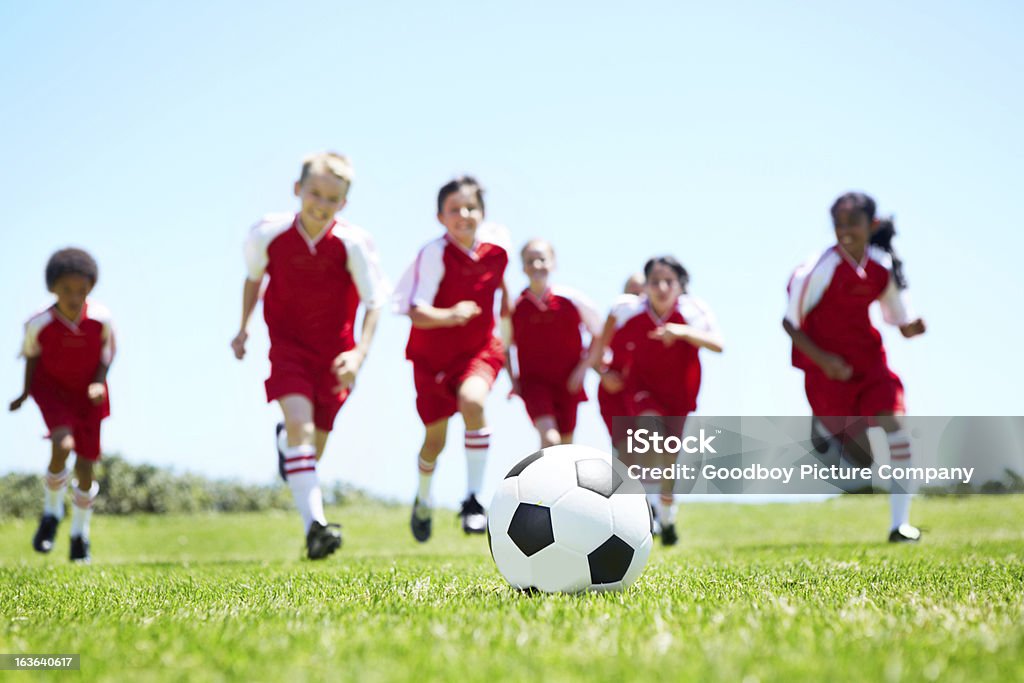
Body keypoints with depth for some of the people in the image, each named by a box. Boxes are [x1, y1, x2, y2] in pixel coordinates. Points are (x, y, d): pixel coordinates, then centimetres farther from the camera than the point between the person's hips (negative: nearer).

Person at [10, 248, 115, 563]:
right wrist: (26, 391, 0)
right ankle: (51, 514, -1)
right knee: (62, 445, -27)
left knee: (85, 468, 5)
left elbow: (108, 345, -2)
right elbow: (30, 354, -3)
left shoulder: (99, 317, -22)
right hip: (52, 388, -2)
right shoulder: (38, 324, -23)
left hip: (88, 394, 2)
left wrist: (100, 381, -13)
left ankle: (80, 536, 26)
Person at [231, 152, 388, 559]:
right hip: (288, 345, -1)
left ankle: (287, 446, 51)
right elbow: (254, 277, 10)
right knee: (299, 424, -22)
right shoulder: (268, 234, -11)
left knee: (315, 442, 12)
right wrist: (243, 327, 8)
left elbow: (374, 302, -11)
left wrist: (360, 352, -23)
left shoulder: (353, 243, -17)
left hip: (334, 352, 1)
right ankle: (314, 525, -27)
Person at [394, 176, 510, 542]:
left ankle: (473, 499, -20)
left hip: (478, 350, 1)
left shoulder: (497, 243, -9)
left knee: (472, 401, -31)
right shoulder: (434, 254, -22)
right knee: (435, 439, 9)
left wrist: (505, 299, 22)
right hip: (432, 356, -1)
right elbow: (416, 313, -30)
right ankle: (423, 501, 42)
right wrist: (450, 315, -47)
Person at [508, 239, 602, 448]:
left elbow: (599, 335, 4)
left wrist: (583, 368, -4)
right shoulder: (515, 307, -6)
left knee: (566, 443, 14)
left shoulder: (573, 299, -7)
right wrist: (513, 380, 1)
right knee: (550, 439, -22)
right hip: (534, 381, -2)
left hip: (568, 383, 2)